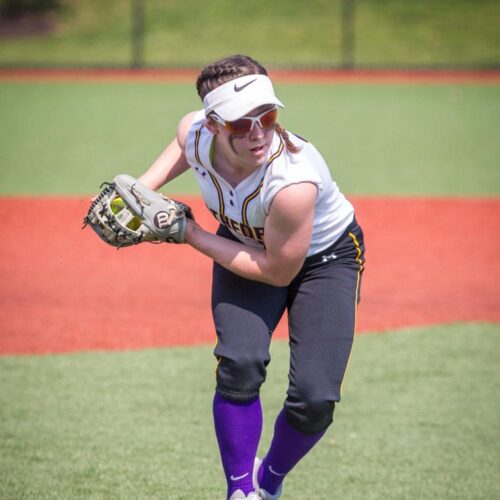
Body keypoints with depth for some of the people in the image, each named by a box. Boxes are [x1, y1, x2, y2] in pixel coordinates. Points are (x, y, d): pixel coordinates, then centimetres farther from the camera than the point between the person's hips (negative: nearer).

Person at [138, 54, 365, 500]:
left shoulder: (294, 182, -41)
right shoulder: (195, 133, -25)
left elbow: (279, 271, -26)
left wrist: (190, 235, -25)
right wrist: (141, 188, -8)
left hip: (325, 257, -4)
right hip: (245, 244, 4)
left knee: (315, 400, -15)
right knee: (240, 364, -22)